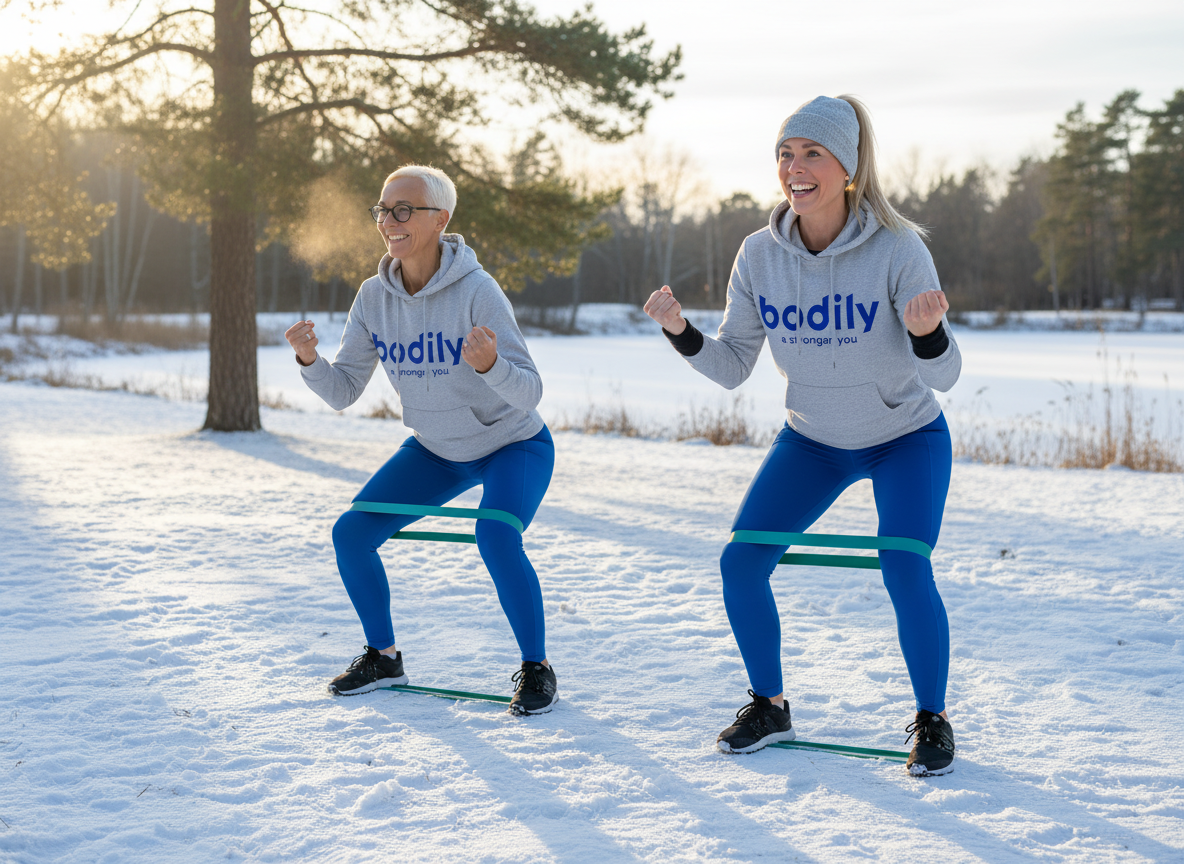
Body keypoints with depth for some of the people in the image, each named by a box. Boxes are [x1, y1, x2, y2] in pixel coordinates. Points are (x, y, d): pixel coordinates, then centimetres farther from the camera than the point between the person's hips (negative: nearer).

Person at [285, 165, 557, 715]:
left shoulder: (476, 290, -27)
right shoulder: (374, 297, -10)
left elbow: (528, 394, -28)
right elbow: (342, 392, -6)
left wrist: (489, 364, -48)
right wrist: (309, 360, -26)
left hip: (512, 446, -6)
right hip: (434, 450, 6)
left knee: (495, 538, -31)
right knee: (351, 533, -6)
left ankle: (536, 669, -9)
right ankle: (383, 657, 16)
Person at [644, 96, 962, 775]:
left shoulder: (897, 250, -26)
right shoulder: (761, 254, -15)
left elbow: (945, 374, -24)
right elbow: (732, 368, -7)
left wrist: (927, 332, -45)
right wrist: (682, 332, -25)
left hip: (905, 438, -4)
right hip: (812, 439, 4)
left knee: (905, 571, -20)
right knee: (740, 563, -7)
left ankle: (933, 719, 5)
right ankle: (769, 706, 16)